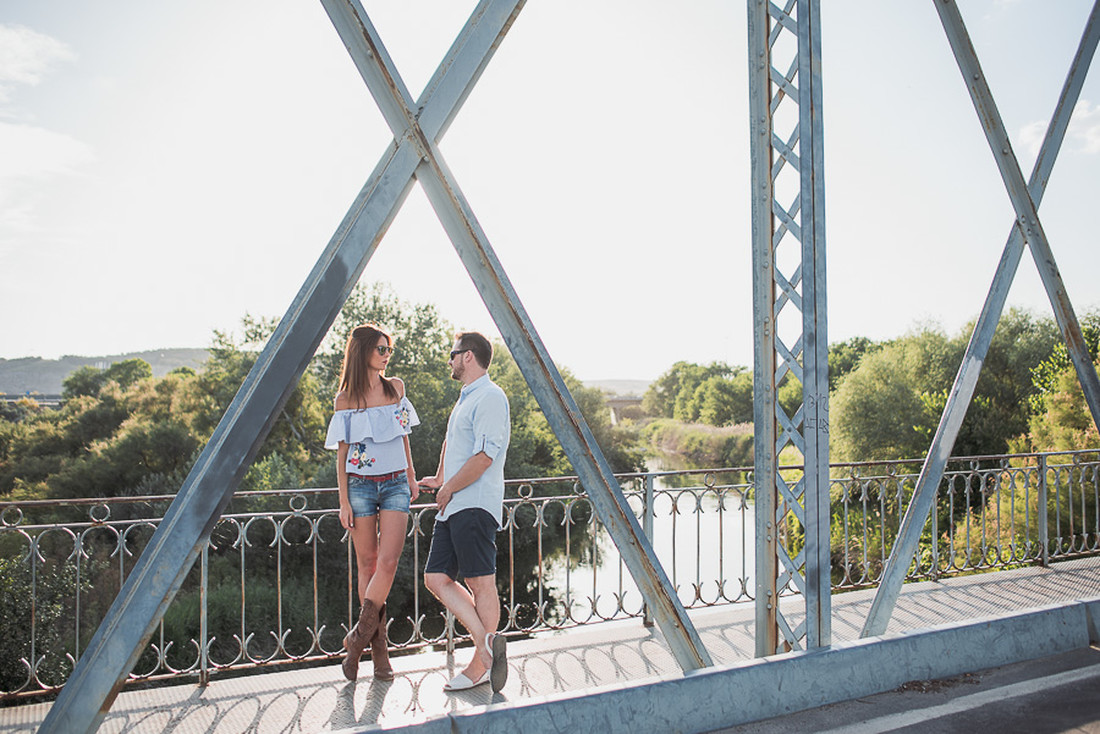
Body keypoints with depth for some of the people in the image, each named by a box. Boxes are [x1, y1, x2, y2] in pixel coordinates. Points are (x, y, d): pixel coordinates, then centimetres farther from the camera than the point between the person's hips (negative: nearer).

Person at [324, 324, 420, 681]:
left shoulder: (396, 388, 8)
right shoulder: (345, 400, 0)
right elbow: (342, 453, 1)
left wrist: (411, 476, 18)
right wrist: (344, 501, -3)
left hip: (395, 484, 2)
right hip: (360, 485, -2)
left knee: (388, 560, -12)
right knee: (367, 563, 5)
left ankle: (358, 636, 2)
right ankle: (379, 646, 16)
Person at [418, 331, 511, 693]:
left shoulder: (490, 398, -11)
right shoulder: (465, 398, 21)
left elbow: (484, 456, -20)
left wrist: (448, 489, -11)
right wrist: (440, 478, 36)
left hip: (475, 505, -10)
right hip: (452, 507, 10)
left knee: (481, 584, -2)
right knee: (436, 578, 4)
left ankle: (481, 665, 7)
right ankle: (486, 641, 3)